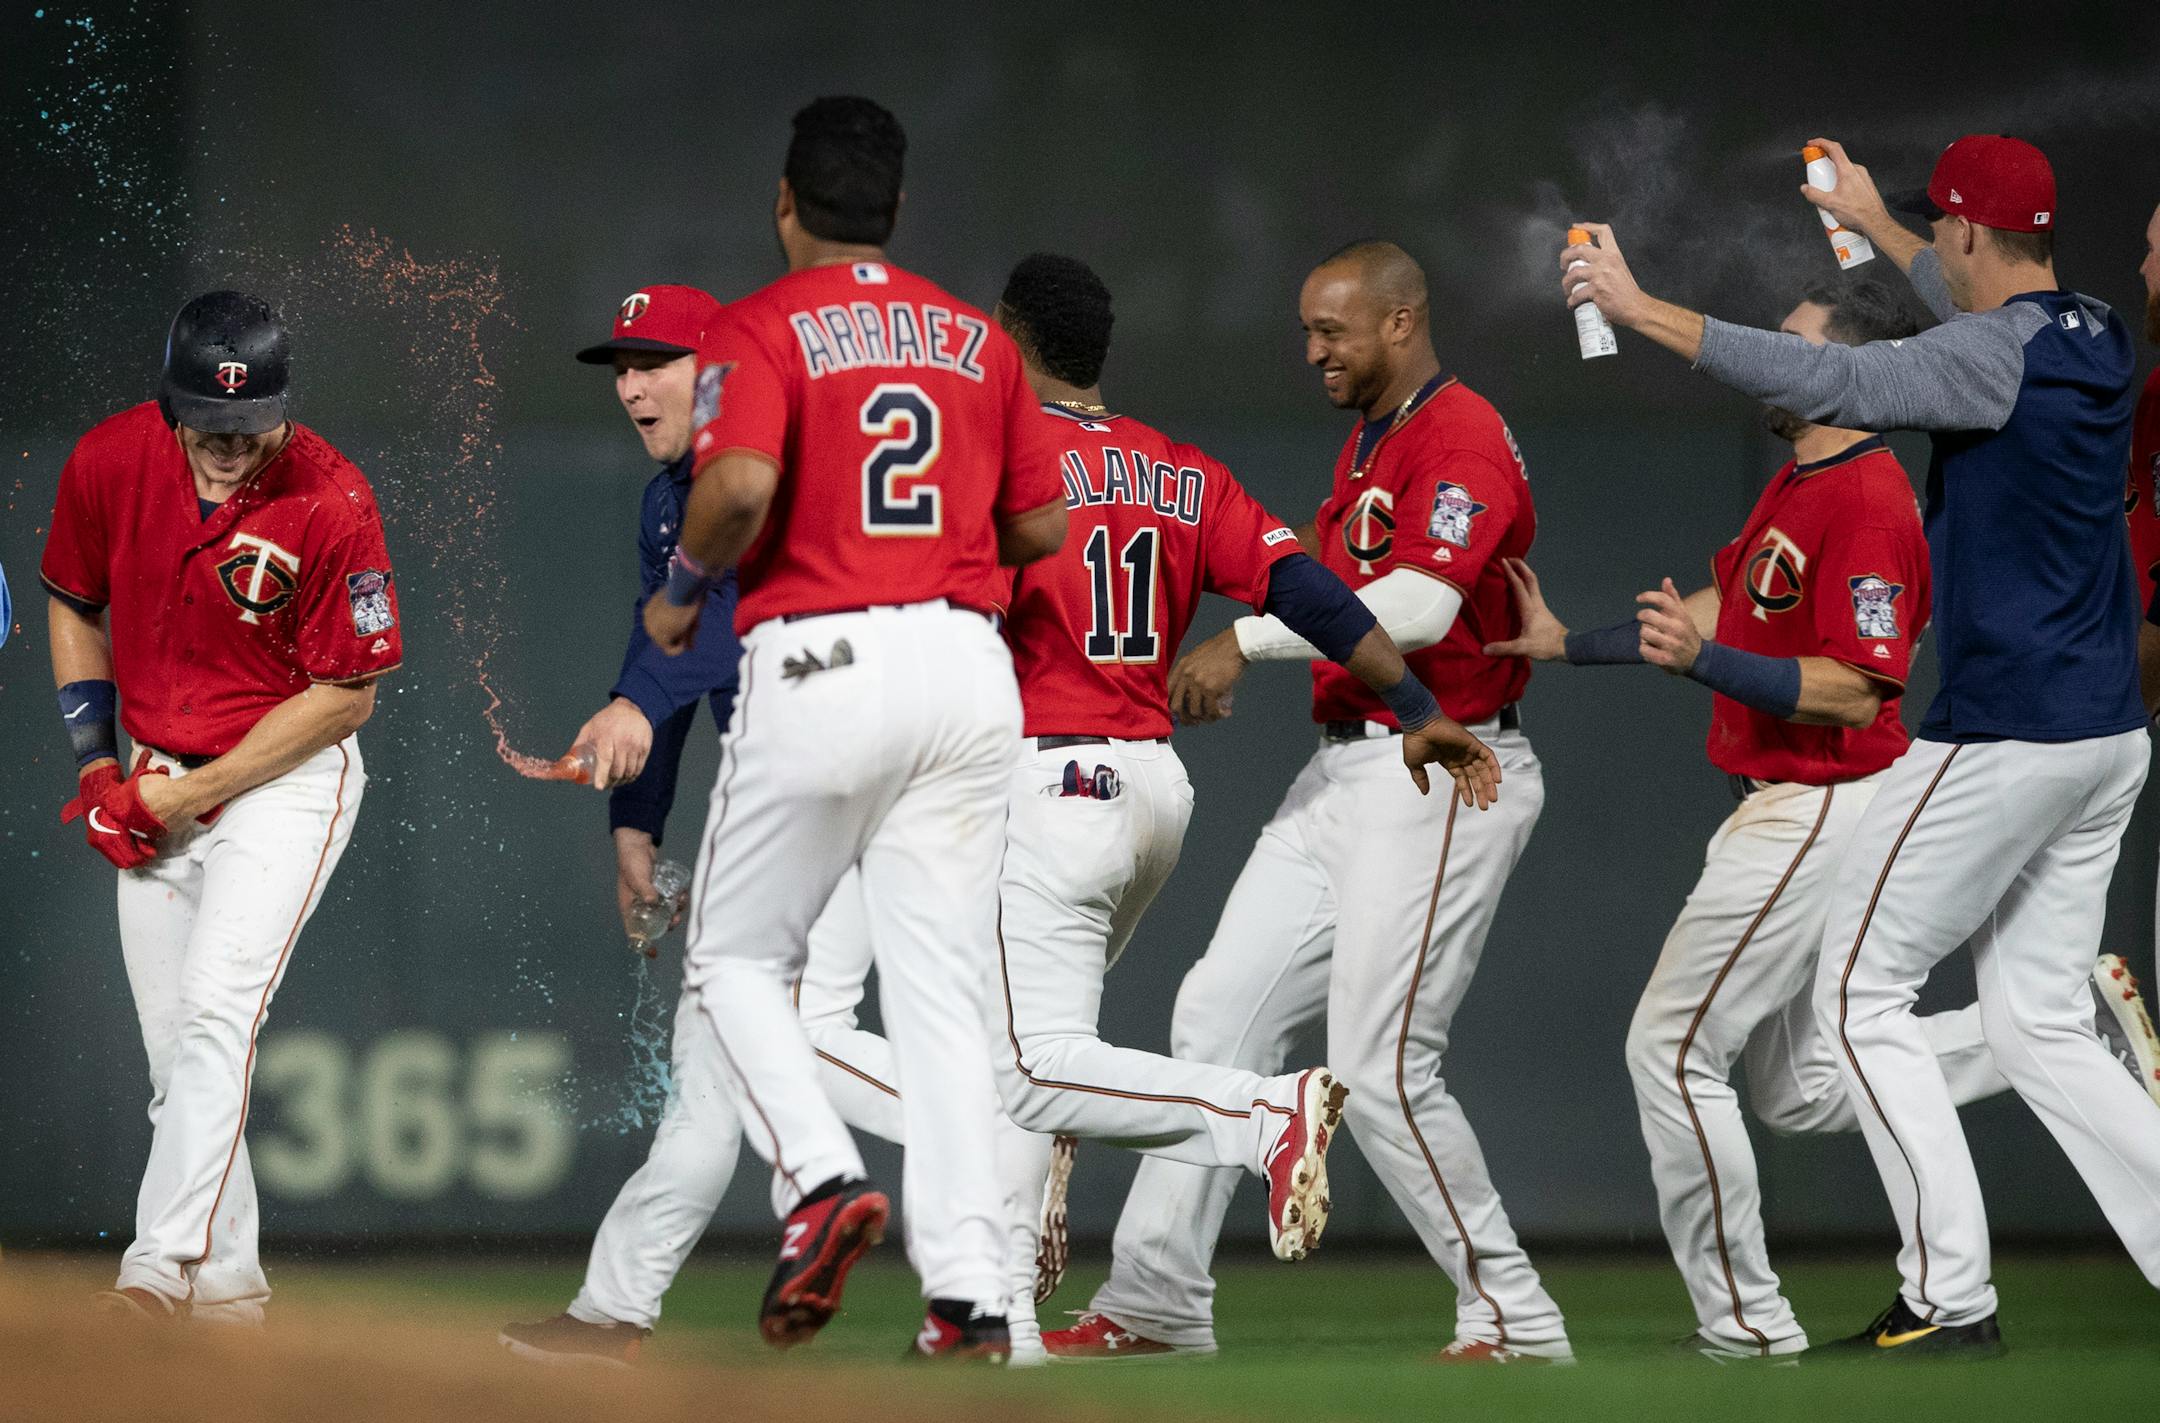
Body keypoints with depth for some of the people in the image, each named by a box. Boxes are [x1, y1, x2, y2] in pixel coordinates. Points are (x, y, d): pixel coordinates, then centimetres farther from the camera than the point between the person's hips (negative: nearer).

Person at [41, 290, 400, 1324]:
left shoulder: (331, 503, -22)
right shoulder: (109, 462, -10)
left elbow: (345, 696, -15)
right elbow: (77, 608, 9)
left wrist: (190, 795, -16)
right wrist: (97, 766, 1)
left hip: (287, 781, -5)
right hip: (156, 788, 5)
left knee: (215, 1011, -22)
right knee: (175, 1052, 7)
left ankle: (163, 1268, -29)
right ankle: (226, 1286, 16)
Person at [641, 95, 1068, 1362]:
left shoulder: (764, 329, -2)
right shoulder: (979, 339, 14)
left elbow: (739, 486, -18)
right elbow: (1043, 525, 14)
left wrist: (682, 593, -1)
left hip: (821, 664, -4)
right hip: (968, 663, 4)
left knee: (738, 957, 12)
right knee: (943, 990, 4)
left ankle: (823, 1177, -12)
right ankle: (970, 1292, -5)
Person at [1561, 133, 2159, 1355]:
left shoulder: (1994, 360, -16)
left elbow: (1825, 382, -23)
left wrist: (1640, 309, -17)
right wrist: (1873, 224, 47)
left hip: (2004, 738, -9)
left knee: (1864, 990, 2)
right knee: (2040, 1025, 13)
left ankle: (1952, 1297, -4)